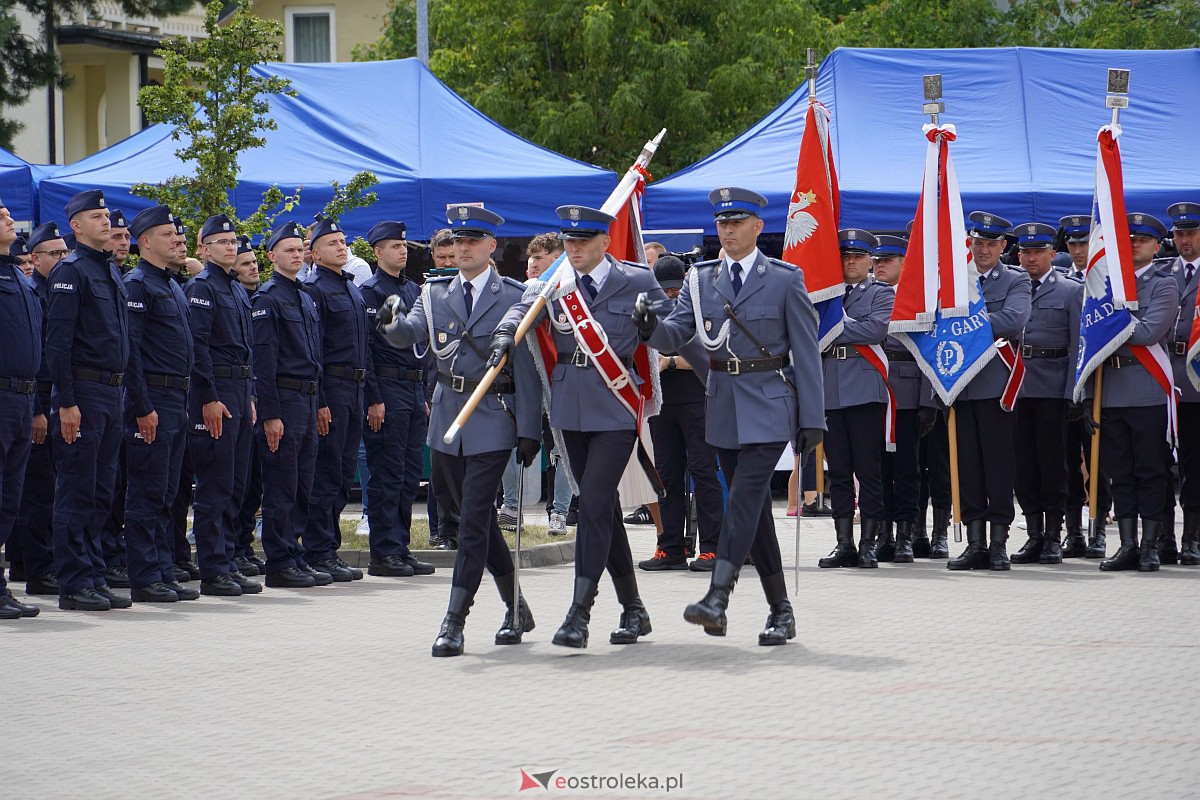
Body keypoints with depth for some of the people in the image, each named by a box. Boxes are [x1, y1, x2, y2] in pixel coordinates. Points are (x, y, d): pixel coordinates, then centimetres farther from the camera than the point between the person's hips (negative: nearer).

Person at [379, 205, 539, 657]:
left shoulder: (514, 297, -2)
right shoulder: (435, 294, 10)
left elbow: (526, 368, -5)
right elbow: (409, 334, -6)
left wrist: (529, 430, -10)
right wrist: (392, 321, -29)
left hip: (494, 420, -5)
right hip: (447, 417, 5)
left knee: (474, 520, -10)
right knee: (475, 517, 12)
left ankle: (454, 623, -10)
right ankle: (516, 609, 27)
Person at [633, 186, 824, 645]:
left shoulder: (785, 281, -3)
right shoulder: (701, 280, 8)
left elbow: (806, 353, -2)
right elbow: (676, 335, 0)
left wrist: (812, 419, -6)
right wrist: (652, 329, -24)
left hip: (769, 406, -5)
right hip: (724, 407, 5)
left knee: (743, 498, -18)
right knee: (754, 509, 7)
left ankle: (718, 598, -25)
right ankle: (780, 612, 13)